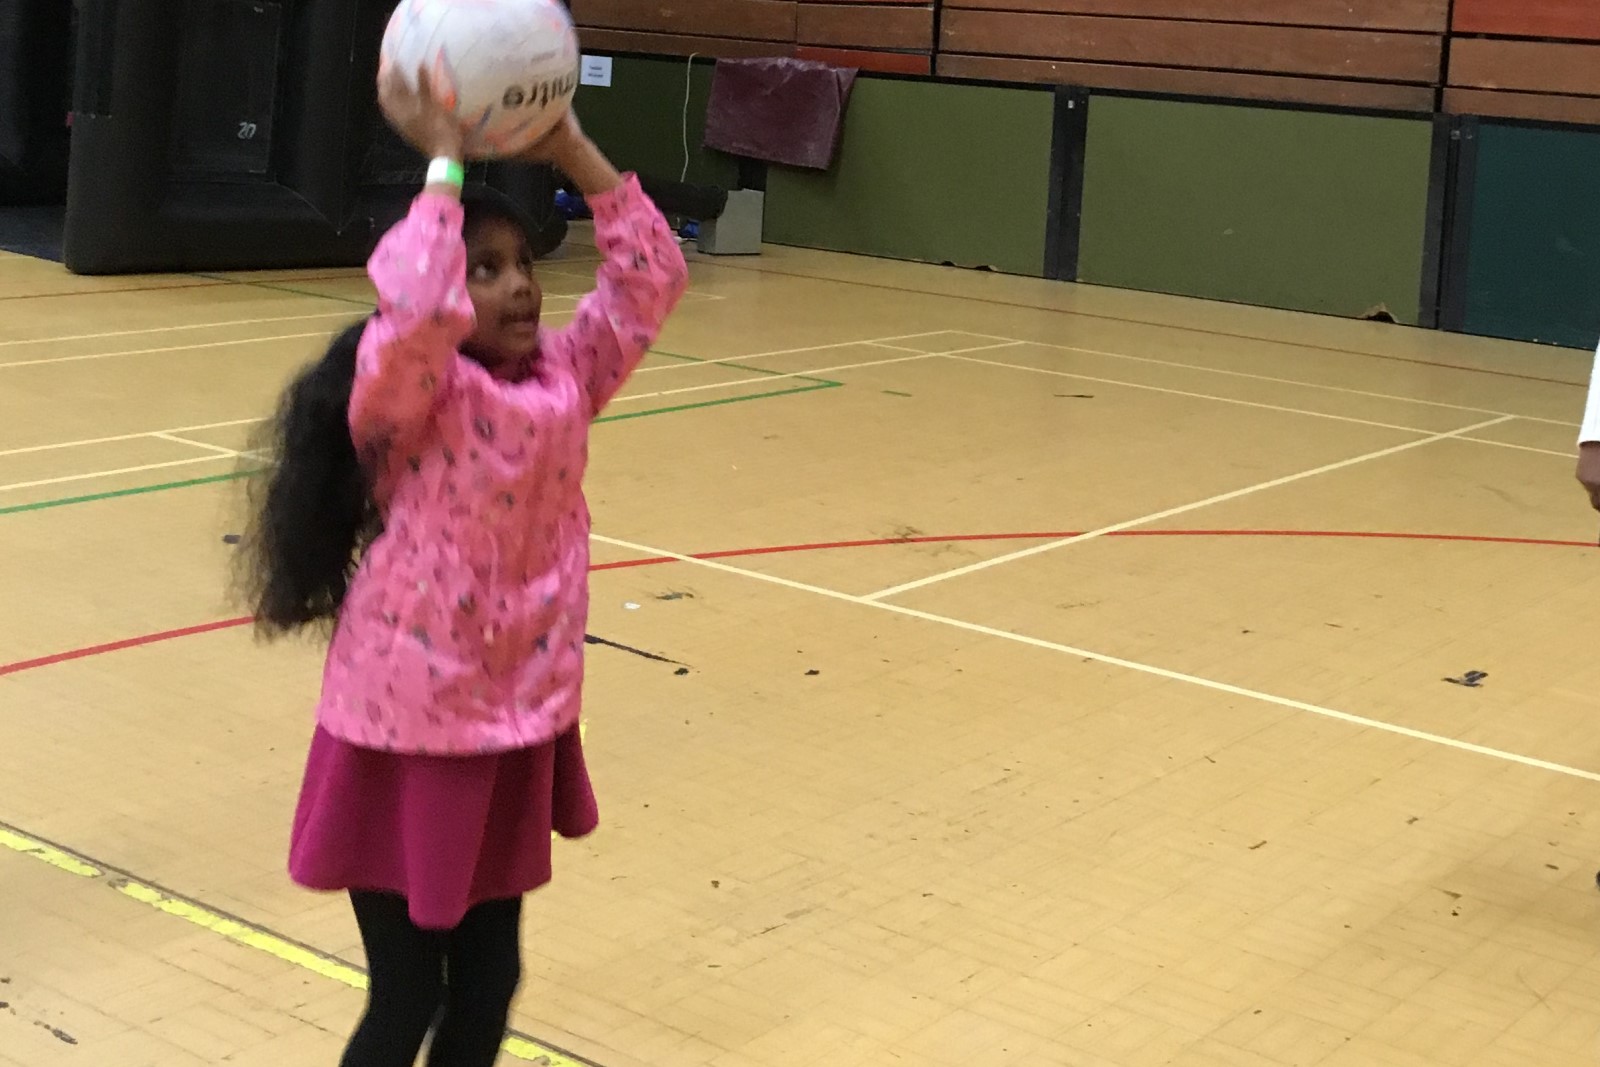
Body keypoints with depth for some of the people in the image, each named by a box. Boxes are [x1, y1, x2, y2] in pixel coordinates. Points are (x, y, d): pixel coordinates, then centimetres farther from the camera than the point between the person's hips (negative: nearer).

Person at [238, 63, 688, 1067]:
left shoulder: (564, 375, 1)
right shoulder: (402, 392, -16)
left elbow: (653, 279, 0)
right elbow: (417, 312, -38)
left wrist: (573, 151, -7)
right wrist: (443, 159, -28)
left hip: (523, 721, 6)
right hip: (409, 728, -6)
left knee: (489, 975, 16)